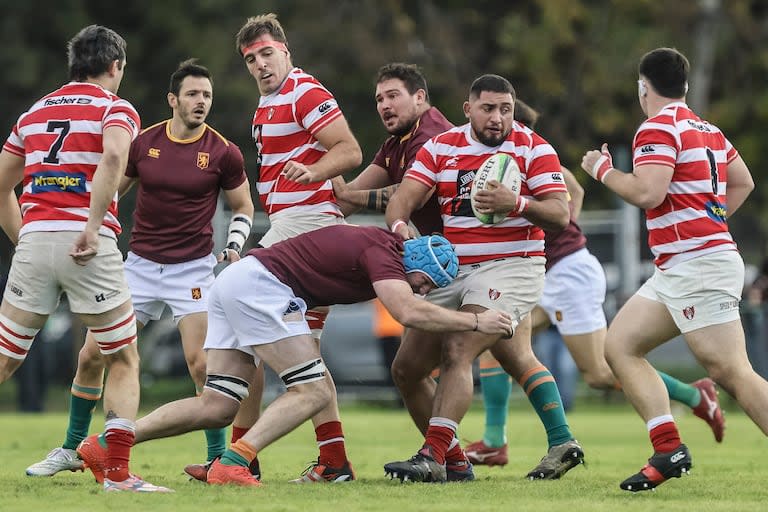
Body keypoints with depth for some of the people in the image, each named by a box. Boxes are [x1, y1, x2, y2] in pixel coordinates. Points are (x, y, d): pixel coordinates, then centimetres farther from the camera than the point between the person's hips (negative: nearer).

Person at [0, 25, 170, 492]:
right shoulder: (116, 109, 4)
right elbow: (113, 157, -19)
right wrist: (93, 226, -19)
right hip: (89, 247, -4)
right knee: (124, 363, 10)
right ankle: (118, 473, -1)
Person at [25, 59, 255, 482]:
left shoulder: (223, 152, -6)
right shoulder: (143, 143, 0)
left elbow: (243, 206, 7)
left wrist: (233, 246, -9)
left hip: (192, 269, -3)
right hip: (140, 264, 3)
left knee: (200, 362, -16)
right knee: (92, 355, 1)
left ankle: (219, 456, -1)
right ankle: (72, 450, 16)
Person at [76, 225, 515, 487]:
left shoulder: (378, 243, 15)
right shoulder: (382, 253, -12)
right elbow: (408, 312, -28)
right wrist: (475, 322, -19)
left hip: (235, 281, 10)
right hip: (259, 282, -10)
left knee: (217, 408, 6)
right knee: (314, 392, -10)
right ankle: (233, 464, -21)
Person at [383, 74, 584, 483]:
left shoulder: (533, 148, -3)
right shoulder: (440, 148, 8)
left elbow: (560, 213, -10)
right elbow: (405, 196, -2)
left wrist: (517, 204, -28)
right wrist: (399, 223, -25)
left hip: (511, 264, -6)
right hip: (453, 270, 6)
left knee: (457, 352, -24)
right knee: (406, 369, 3)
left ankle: (434, 457, -27)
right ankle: (454, 461, 13)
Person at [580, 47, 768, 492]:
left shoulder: (658, 128, -10)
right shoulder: (707, 129, 18)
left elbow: (647, 192, -21)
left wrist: (602, 170, -5)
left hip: (697, 266, -10)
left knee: (732, 373, -16)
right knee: (620, 345, 9)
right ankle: (669, 449, 0)